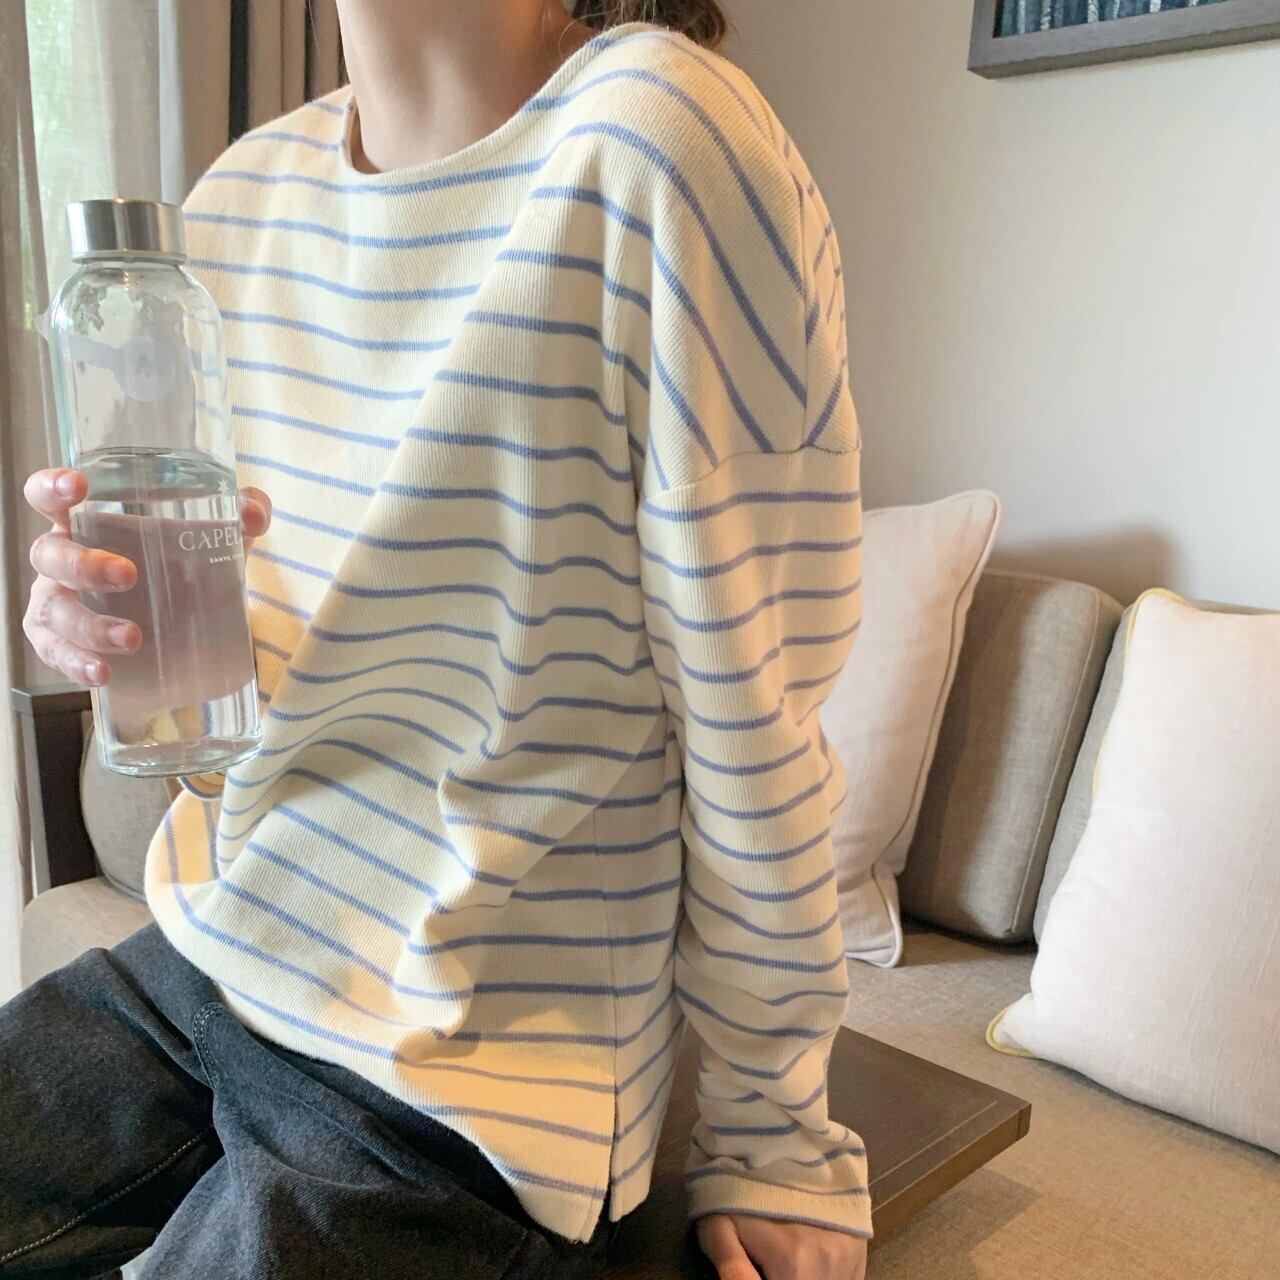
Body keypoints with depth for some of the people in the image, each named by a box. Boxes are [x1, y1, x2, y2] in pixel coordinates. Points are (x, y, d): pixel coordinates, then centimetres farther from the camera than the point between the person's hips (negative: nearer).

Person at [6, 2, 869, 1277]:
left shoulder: (658, 136, -19)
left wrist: (770, 1140, -7)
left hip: (456, 1075, -6)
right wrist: (112, 610, -11)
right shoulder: (241, 192, 3)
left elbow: (743, 702, -17)